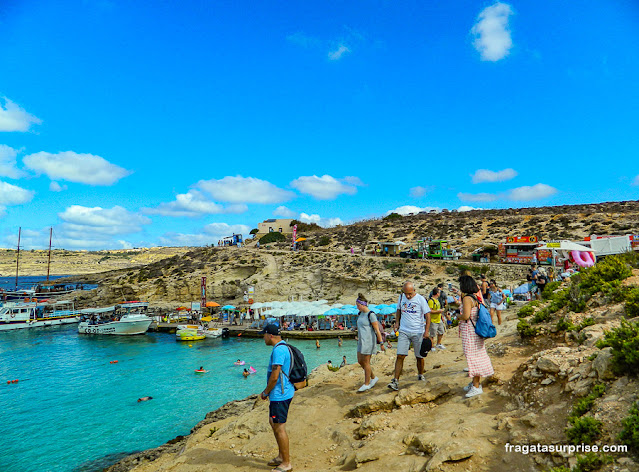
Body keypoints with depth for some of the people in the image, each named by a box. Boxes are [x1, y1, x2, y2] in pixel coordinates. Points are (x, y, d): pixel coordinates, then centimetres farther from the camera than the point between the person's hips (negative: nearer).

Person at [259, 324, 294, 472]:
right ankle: (282, 456, 34)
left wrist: (265, 392, -9)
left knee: (279, 427, 1)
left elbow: (274, 377, -24)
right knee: (273, 423, 21)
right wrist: (268, 391, 18)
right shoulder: (282, 347, 10)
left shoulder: (278, 350, -23)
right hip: (281, 393, 10)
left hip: (280, 395, -10)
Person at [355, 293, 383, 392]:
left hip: (369, 341, -9)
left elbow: (377, 330, -14)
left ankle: (366, 384, 13)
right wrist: (358, 338, 25)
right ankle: (373, 378, 27)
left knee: (366, 362, -1)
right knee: (360, 361, 11)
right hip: (361, 341, 9)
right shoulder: (360, 314, 11)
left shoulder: (371, 315, -14)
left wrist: (381, 343, -14)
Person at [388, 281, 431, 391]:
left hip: (418, 332, -2)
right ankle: (395, 381, -3)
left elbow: (427, 316, -4)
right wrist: (397, 322, 7)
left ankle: (421, 375, 33)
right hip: (403, 332, 2)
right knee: (400, 356, -6)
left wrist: (426, 331, -12)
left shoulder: (420, 299, -7)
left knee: (419, 357, 9)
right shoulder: (401, 297, 4)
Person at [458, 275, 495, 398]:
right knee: (477, 356, 16)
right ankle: (475, 382, 28)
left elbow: (466, 316, -27)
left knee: (473, 357, -4)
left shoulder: (467, 298, -19)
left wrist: (458, 317, -8)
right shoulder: (475, 297, 10)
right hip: (475, 329, 10)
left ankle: (476, 387, 3)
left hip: (469, 331, -10)